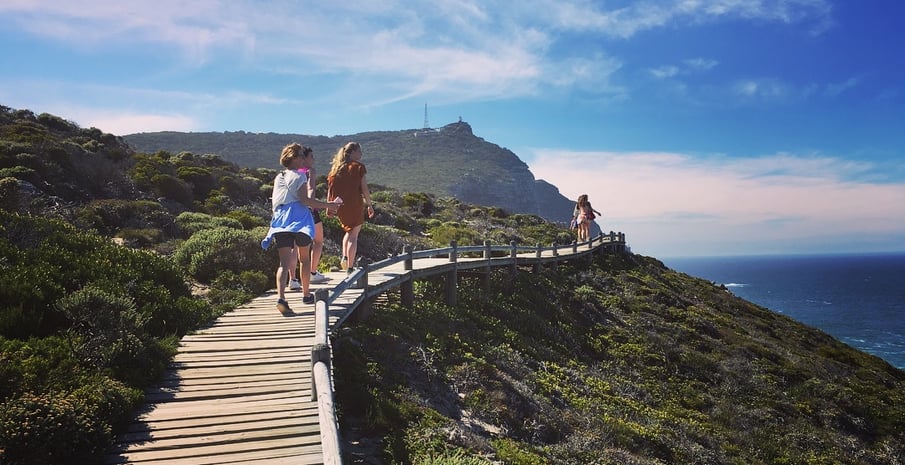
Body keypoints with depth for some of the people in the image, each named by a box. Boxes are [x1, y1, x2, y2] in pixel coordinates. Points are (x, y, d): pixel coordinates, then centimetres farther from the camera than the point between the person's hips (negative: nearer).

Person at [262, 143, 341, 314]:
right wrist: (327, 205, -10)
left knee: (284, 262, -6)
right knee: (304, 258, 13)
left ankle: (280, 297, -26)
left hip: (280, 220, 5)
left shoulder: (278, 178, 20)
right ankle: (306, 294, 23)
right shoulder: (299, 175, 0)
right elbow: (304, 199, -12)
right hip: (299, 218, -4)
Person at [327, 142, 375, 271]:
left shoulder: (336, 168, 11)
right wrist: (369, 205, 1)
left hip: (339, 206, 5)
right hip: (354, 205, -5)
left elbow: (330, 188, 7)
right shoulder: (359, 167, -3)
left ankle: (344, 258, 9)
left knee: (349, 231, 26)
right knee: (353, 235, 4)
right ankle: (350, 266, 1)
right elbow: (364, 189, -7)